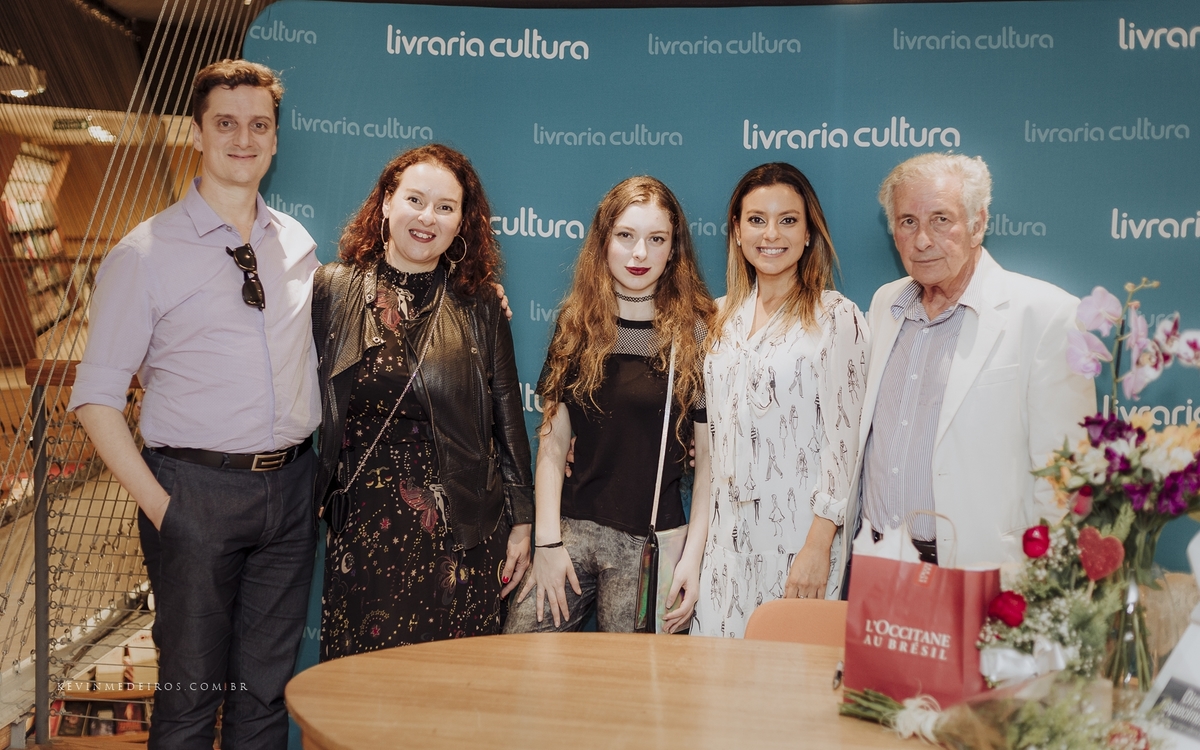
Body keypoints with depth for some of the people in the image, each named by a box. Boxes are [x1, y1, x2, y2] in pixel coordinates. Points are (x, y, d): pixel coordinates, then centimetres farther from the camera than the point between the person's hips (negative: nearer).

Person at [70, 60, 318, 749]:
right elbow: (97, 396, -5)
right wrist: (156, 503, -11)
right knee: (192, 689, 6)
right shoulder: (146, 253, -4)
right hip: (197, 490, -4)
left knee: (267, 685, 13)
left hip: (290, 486, 4)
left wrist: (309, 473, 6)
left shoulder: (299, 245, 9)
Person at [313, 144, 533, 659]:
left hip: (461, 535, 0)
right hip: (361, 531, 0)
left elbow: (507, 416, 6)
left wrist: (521, 521, 5)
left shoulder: (479, 306, 5)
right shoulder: (333, 289, 4)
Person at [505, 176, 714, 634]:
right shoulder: (576, 325, 6)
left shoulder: (697, 333, -2)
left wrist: (693, 555, -8)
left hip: (653, 543, -2)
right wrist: (548, 541, -3)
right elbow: (552, 443, 4)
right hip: (573, 528, 3)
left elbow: (710, 459, -2)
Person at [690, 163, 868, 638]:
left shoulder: (835, 318, -6)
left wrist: (818, 545, -15)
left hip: (796, 536, -5)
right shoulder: (722, 317, 10)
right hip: (728, 535, 5)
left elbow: (842, 437, -10)